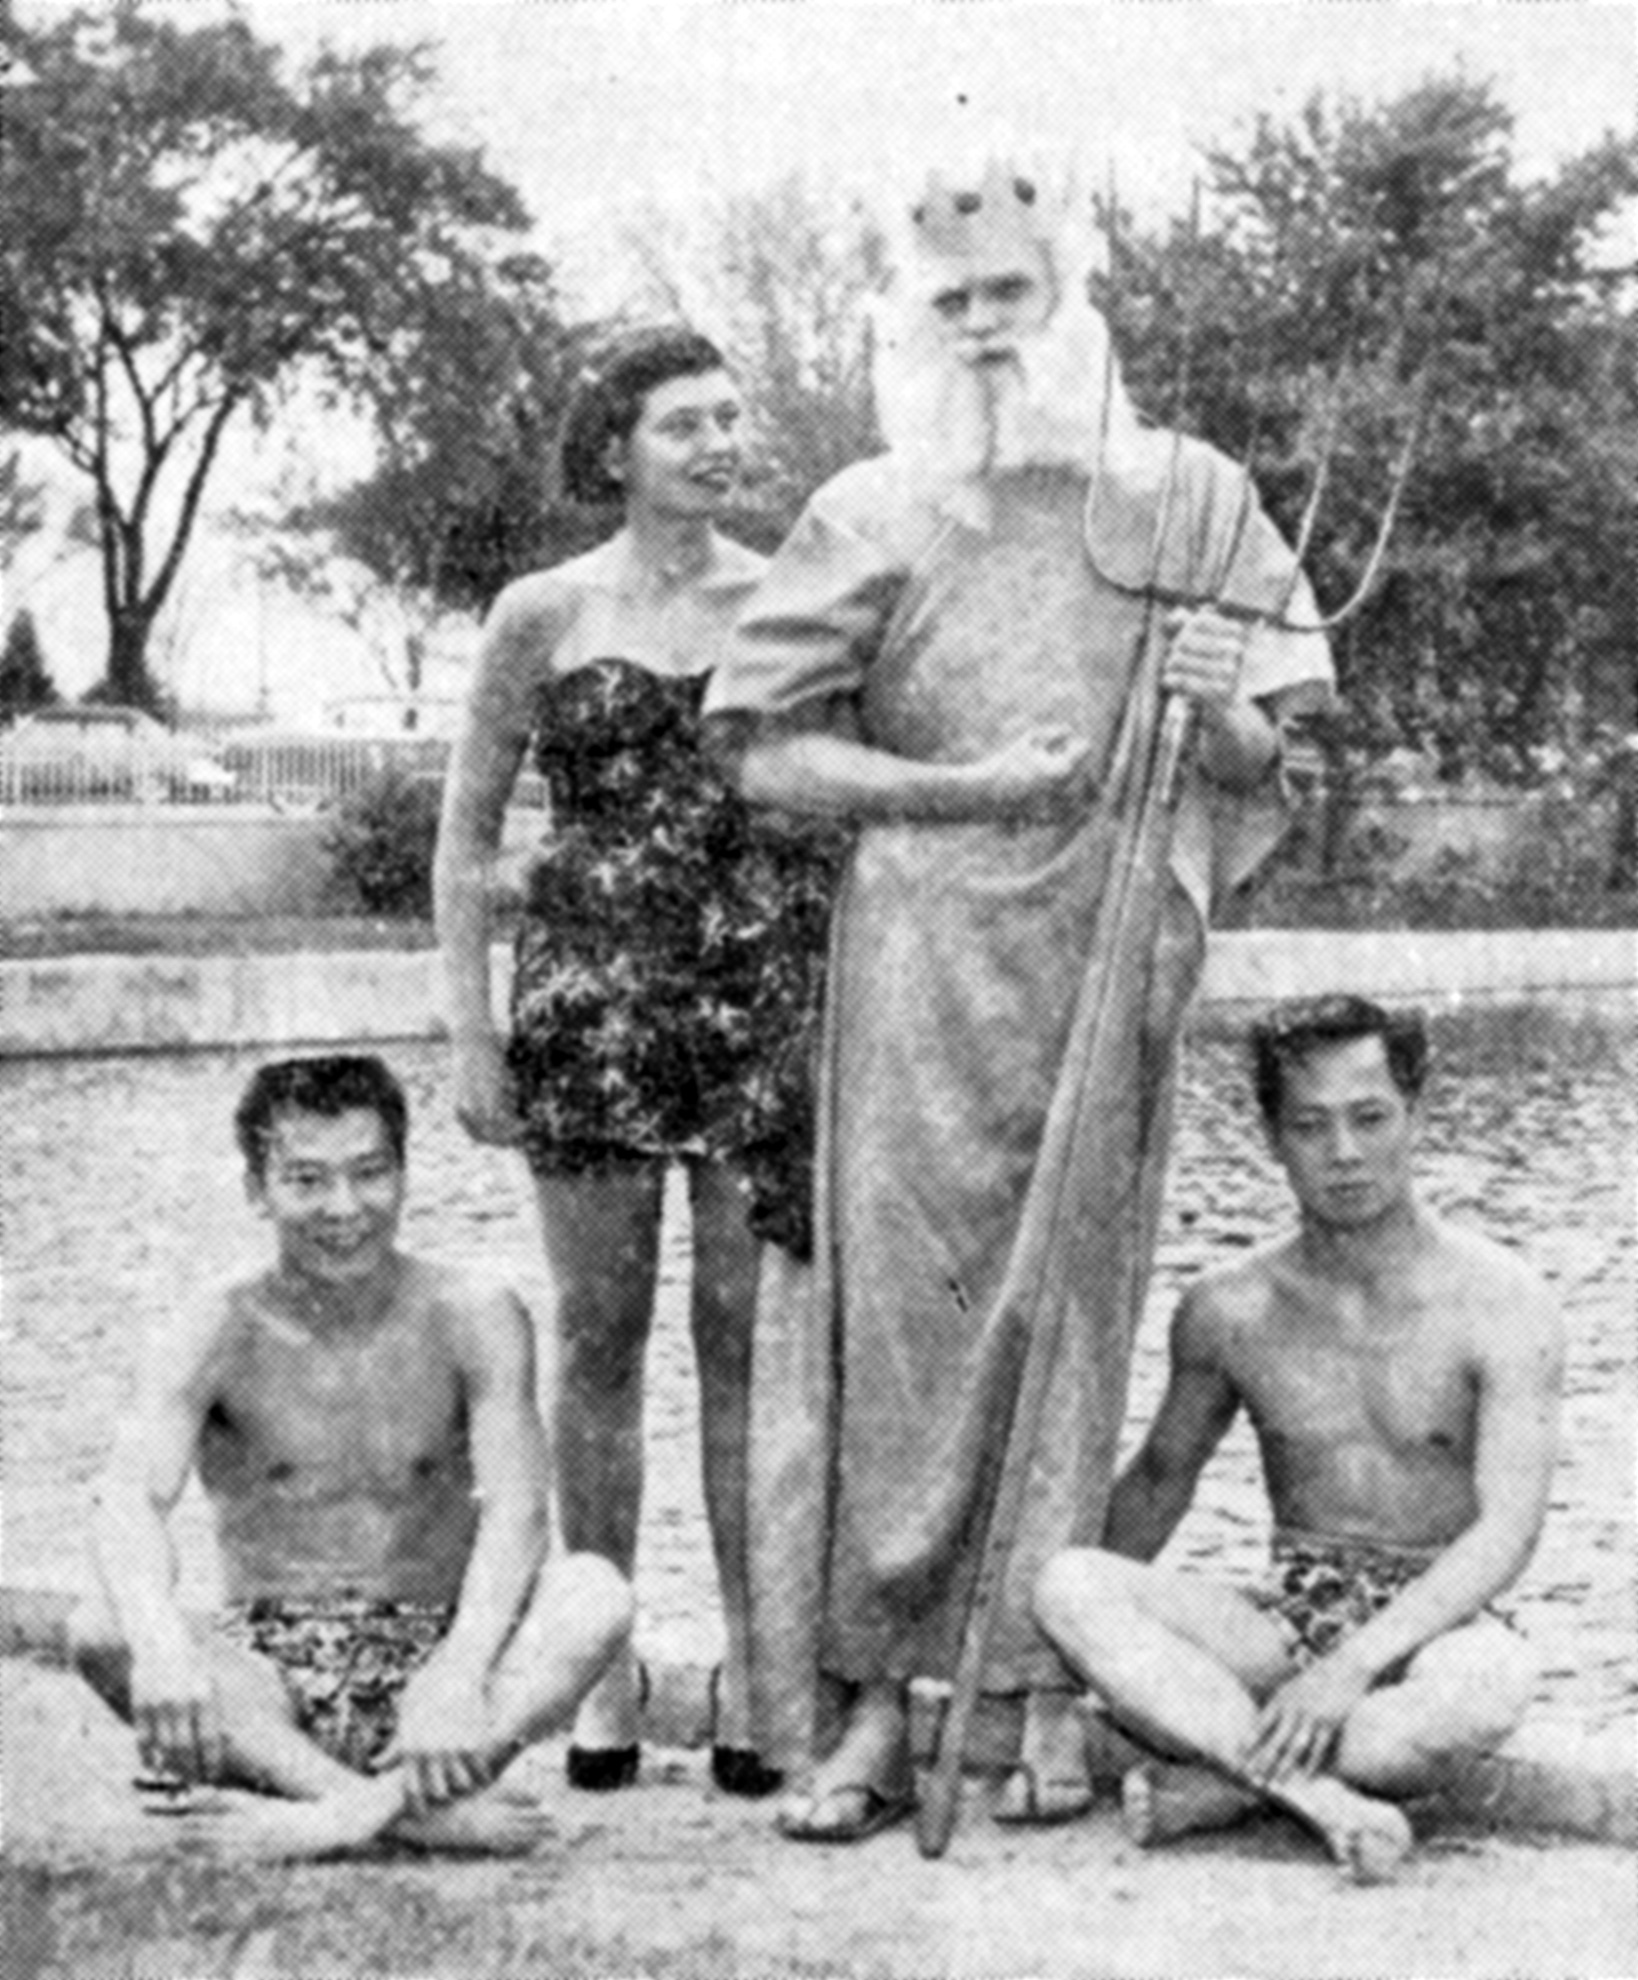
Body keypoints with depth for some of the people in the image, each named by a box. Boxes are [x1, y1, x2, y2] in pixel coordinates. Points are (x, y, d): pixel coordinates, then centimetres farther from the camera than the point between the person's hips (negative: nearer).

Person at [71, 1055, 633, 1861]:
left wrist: (459, 1674, -35)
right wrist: (161, 1641, -44)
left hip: (426, 1657, 0)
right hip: (269, 1676, 0)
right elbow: (129, 1498, -22)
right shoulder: (218, 1335, -5)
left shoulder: (472, 1319, -4)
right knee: (101, 1630, -29)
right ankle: (425, 1812, -38)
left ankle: (368, 1805, -37)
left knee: (597, 1594, -26)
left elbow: (515, 1512, -16)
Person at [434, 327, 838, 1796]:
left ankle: (753, 1661, 9)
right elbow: (468, 832, 8)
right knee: (600, 1334, 4)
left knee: (752, 1336, 0)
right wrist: (471, 1026, 1)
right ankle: (603, 1662, 14)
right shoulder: (544, 615, 4)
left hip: (769, 996, 0)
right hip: (592, 991, 0)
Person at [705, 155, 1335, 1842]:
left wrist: (1217, 715, -10)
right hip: (918, 951, -1)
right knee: (902, 1297, -4)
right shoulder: (870, 514, 6)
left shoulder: (1186, 498, 9)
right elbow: (769, 756, 2)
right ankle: (874, 1706, 1)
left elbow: (1260, 764, 13)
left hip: (1110, 946, 1)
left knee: (1070, 1301, 2)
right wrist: (963, 786, -11)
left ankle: (1051, 1693, 10)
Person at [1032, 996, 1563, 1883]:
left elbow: (1506, 1530, -18)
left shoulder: (1501, 1305, -9)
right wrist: (1096, 1650, 14)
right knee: (1066, 1583, -24)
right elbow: (1159, 1479, 18)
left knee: (1493, 1677, -40)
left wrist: (1356, 1664, -29)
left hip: (1430, 1627, -3)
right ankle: (1318, 1794, -37)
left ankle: (1219, 1782, -26)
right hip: (1286, 1623, 3)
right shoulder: (1228, 1311, 2)